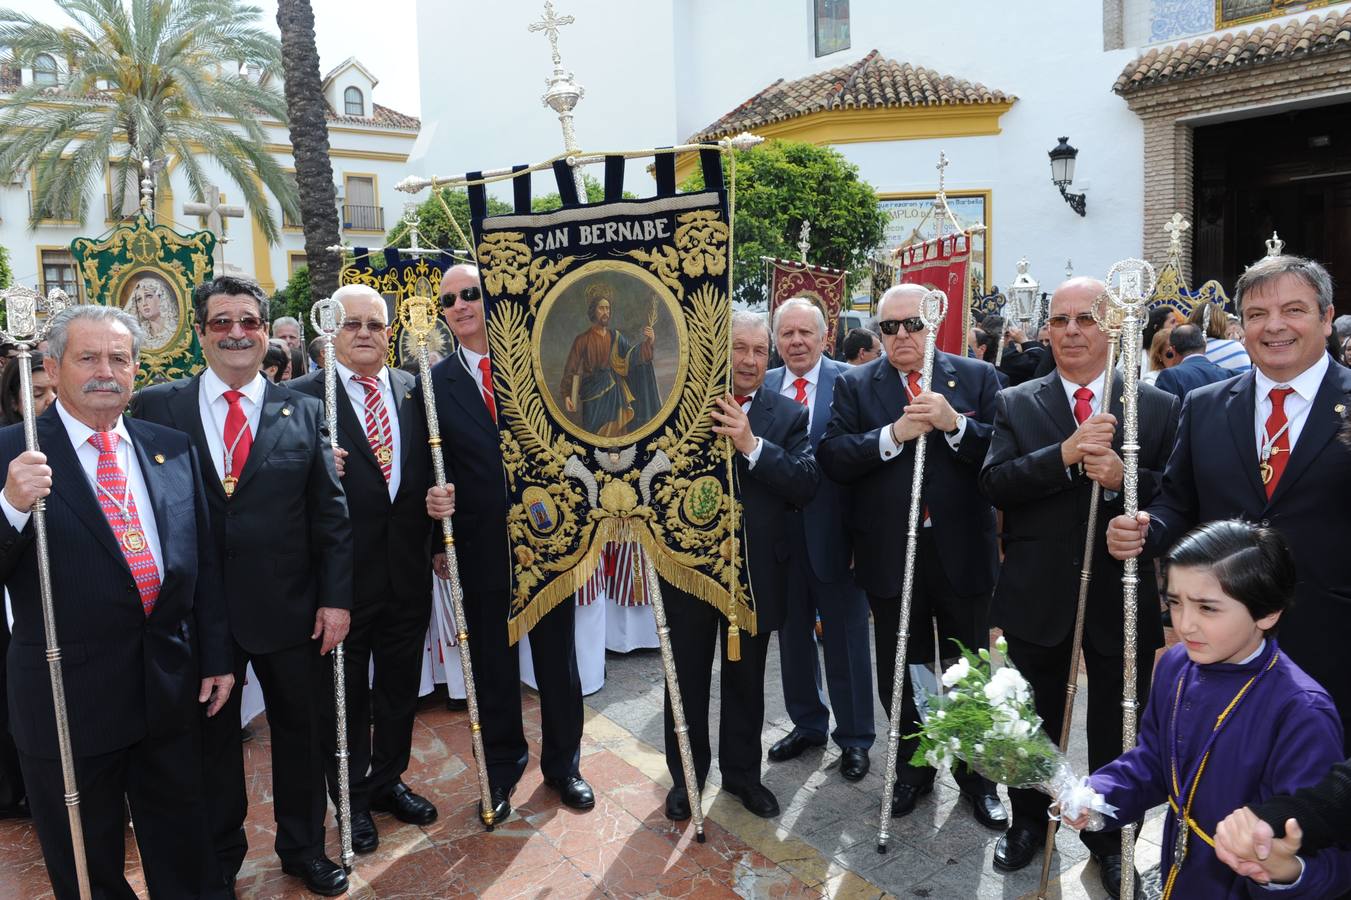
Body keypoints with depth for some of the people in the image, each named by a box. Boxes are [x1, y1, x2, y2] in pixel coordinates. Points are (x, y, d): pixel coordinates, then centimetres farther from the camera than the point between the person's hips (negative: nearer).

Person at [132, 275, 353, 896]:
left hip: (289, 607, 1)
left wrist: (336, 598, -5)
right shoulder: (156, 407, -2)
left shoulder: (303, 412, 0)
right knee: (212, 739, 18)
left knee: (299, 732, 16)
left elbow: (330, 514, -1)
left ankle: (303, 848, 39)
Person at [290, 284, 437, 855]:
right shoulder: (303, 395, -8)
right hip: (344, 572, -4)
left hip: (408, 569, 4)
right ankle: (352, 797, 34)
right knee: (345, 693, 14)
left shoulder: (414, 390, 6)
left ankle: (388, 780, 41)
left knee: (400, 686, 19)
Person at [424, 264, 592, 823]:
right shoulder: (436, 383, 0)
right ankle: (503, 768, 37)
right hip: (481, 550, 1)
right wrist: (437, 503, -19)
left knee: (557, 662, 15)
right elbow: (438, 467, 1)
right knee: (493, 668, 15)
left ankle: (563, 765, 37)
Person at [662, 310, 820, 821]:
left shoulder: (788, 415, -2)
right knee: (687, 677, 15)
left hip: (755, 570, 1)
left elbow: (806, 484, -15)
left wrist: (752, 444, -25)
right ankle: (686, 774, 35)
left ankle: (741, 771, 38)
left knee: (745, 679, 17)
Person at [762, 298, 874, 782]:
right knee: (793, 636, 18)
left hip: (833, 532, -4)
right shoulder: (762, 386, 4)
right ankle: (807, 724, 39)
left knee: (846, 640, 11)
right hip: (780, 535, 4)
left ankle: (855, 738, 29)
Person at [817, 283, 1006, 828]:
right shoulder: (855, 386, 1)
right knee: (900, 673, 15)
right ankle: (914, 768, 37)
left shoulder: (976, 378, 0)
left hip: (962, 551, 0)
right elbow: (832, 459, -11)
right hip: (891, 555, 1)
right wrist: (894, 434, -21)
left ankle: (975, 774, 35)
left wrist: (955, 424, -23)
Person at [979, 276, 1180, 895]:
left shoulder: (1159, 407, -2)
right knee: (1035, 721, 18)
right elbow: (993, 484, -14)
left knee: (1116, 729, 16)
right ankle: (1028, 822, 41)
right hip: (1038, 596, 1)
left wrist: (1124, 478, -25)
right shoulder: (1014, 404, -1)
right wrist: (1065, 454, -27)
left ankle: (1110, 839, 39)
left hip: (1123, 599, 0)